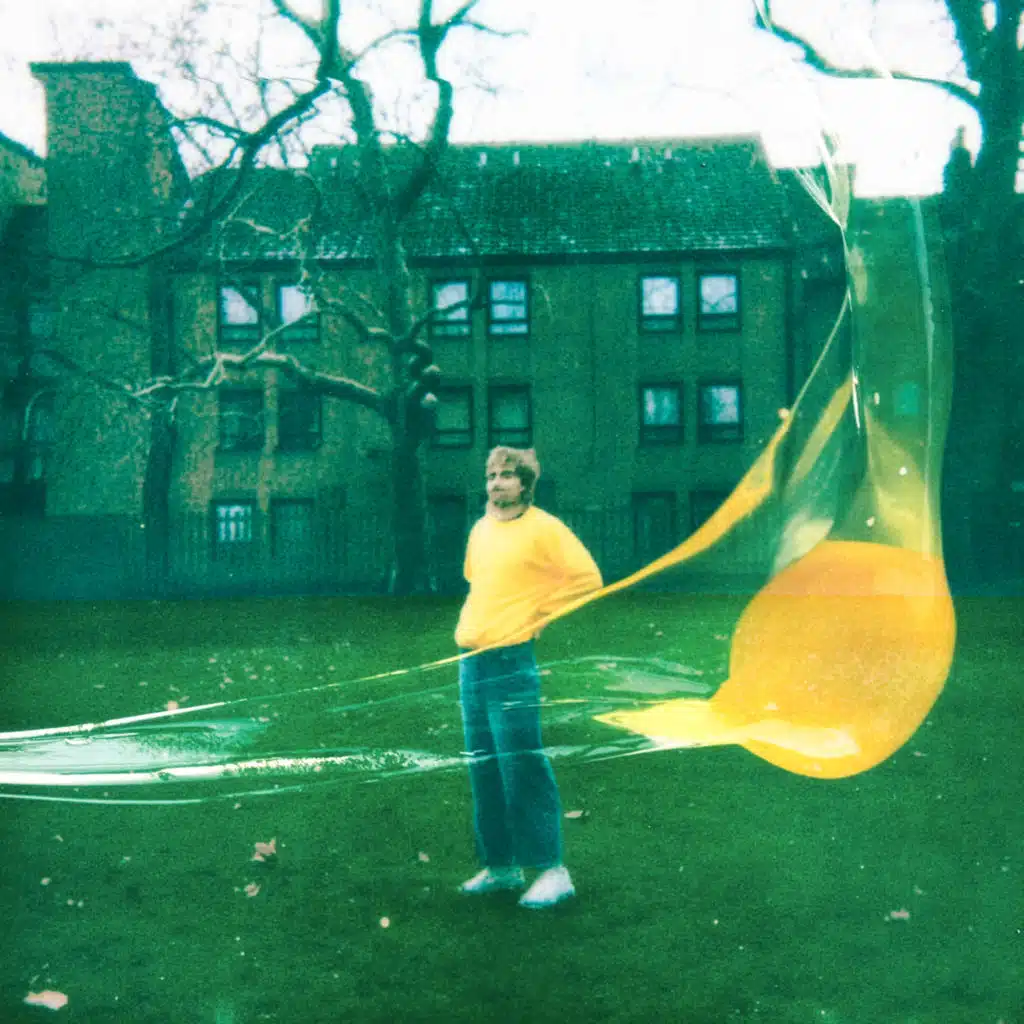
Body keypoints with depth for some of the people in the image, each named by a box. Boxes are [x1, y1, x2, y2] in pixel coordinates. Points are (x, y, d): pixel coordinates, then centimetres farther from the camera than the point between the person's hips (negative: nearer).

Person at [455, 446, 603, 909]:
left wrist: (537, 612, -5)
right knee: (483, 767, 10)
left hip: (512, 661, -8)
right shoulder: (481, 528, 15)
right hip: (471, 659, 8)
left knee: (520, 766, -9)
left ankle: (552, 871, -3)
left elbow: (587, 577, -9)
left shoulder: (544, 528, -6)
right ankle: (500, 866, 19)